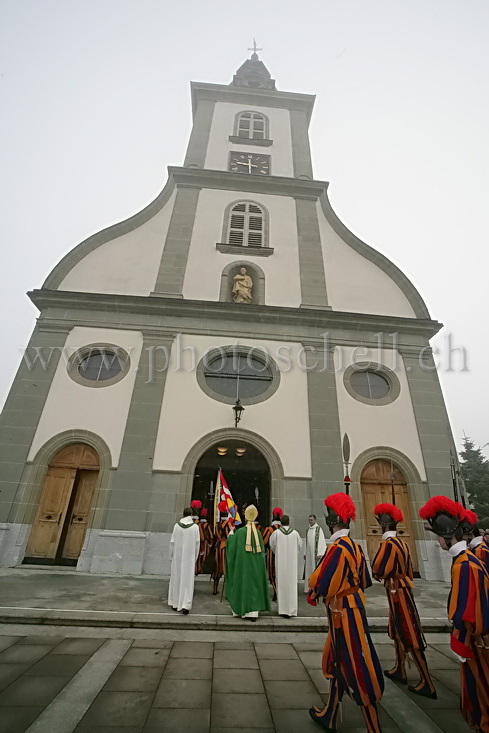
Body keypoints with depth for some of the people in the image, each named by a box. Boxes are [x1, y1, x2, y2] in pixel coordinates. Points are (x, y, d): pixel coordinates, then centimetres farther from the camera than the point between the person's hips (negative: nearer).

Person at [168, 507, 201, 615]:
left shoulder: (177, 526, -8)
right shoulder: (195, 527, -9)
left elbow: (172, 542, -3)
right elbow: (197, 544, -3)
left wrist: (171, 556, 9)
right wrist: (195, 557, 9)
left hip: (178, 556, 1)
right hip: (189, 557, -1)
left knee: (176, 579, 15)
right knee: (187, 580, 6)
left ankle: (175, 603, 25)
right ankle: (185, 605, 0)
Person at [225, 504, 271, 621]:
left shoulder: (240, 531, -14)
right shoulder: (258, 533, -4)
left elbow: (232, 547, -4)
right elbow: (262, 551, 3)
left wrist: (231, 535, 11)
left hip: (242, 565, -2)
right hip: (255, 565, 2)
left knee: (242, 584, 12)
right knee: (254, 586, 10)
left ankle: (238, 609, 24)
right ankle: (253, 611, 6)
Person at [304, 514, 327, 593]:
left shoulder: (318, 529, -10)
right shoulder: (308, 529, 9)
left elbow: (321, 542, -14)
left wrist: (319, 554, -19)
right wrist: (305, 553, 13)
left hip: (315, 553, -6)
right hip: (309, 553, 6)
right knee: (308, 570, 10)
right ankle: (309, 588, 18)